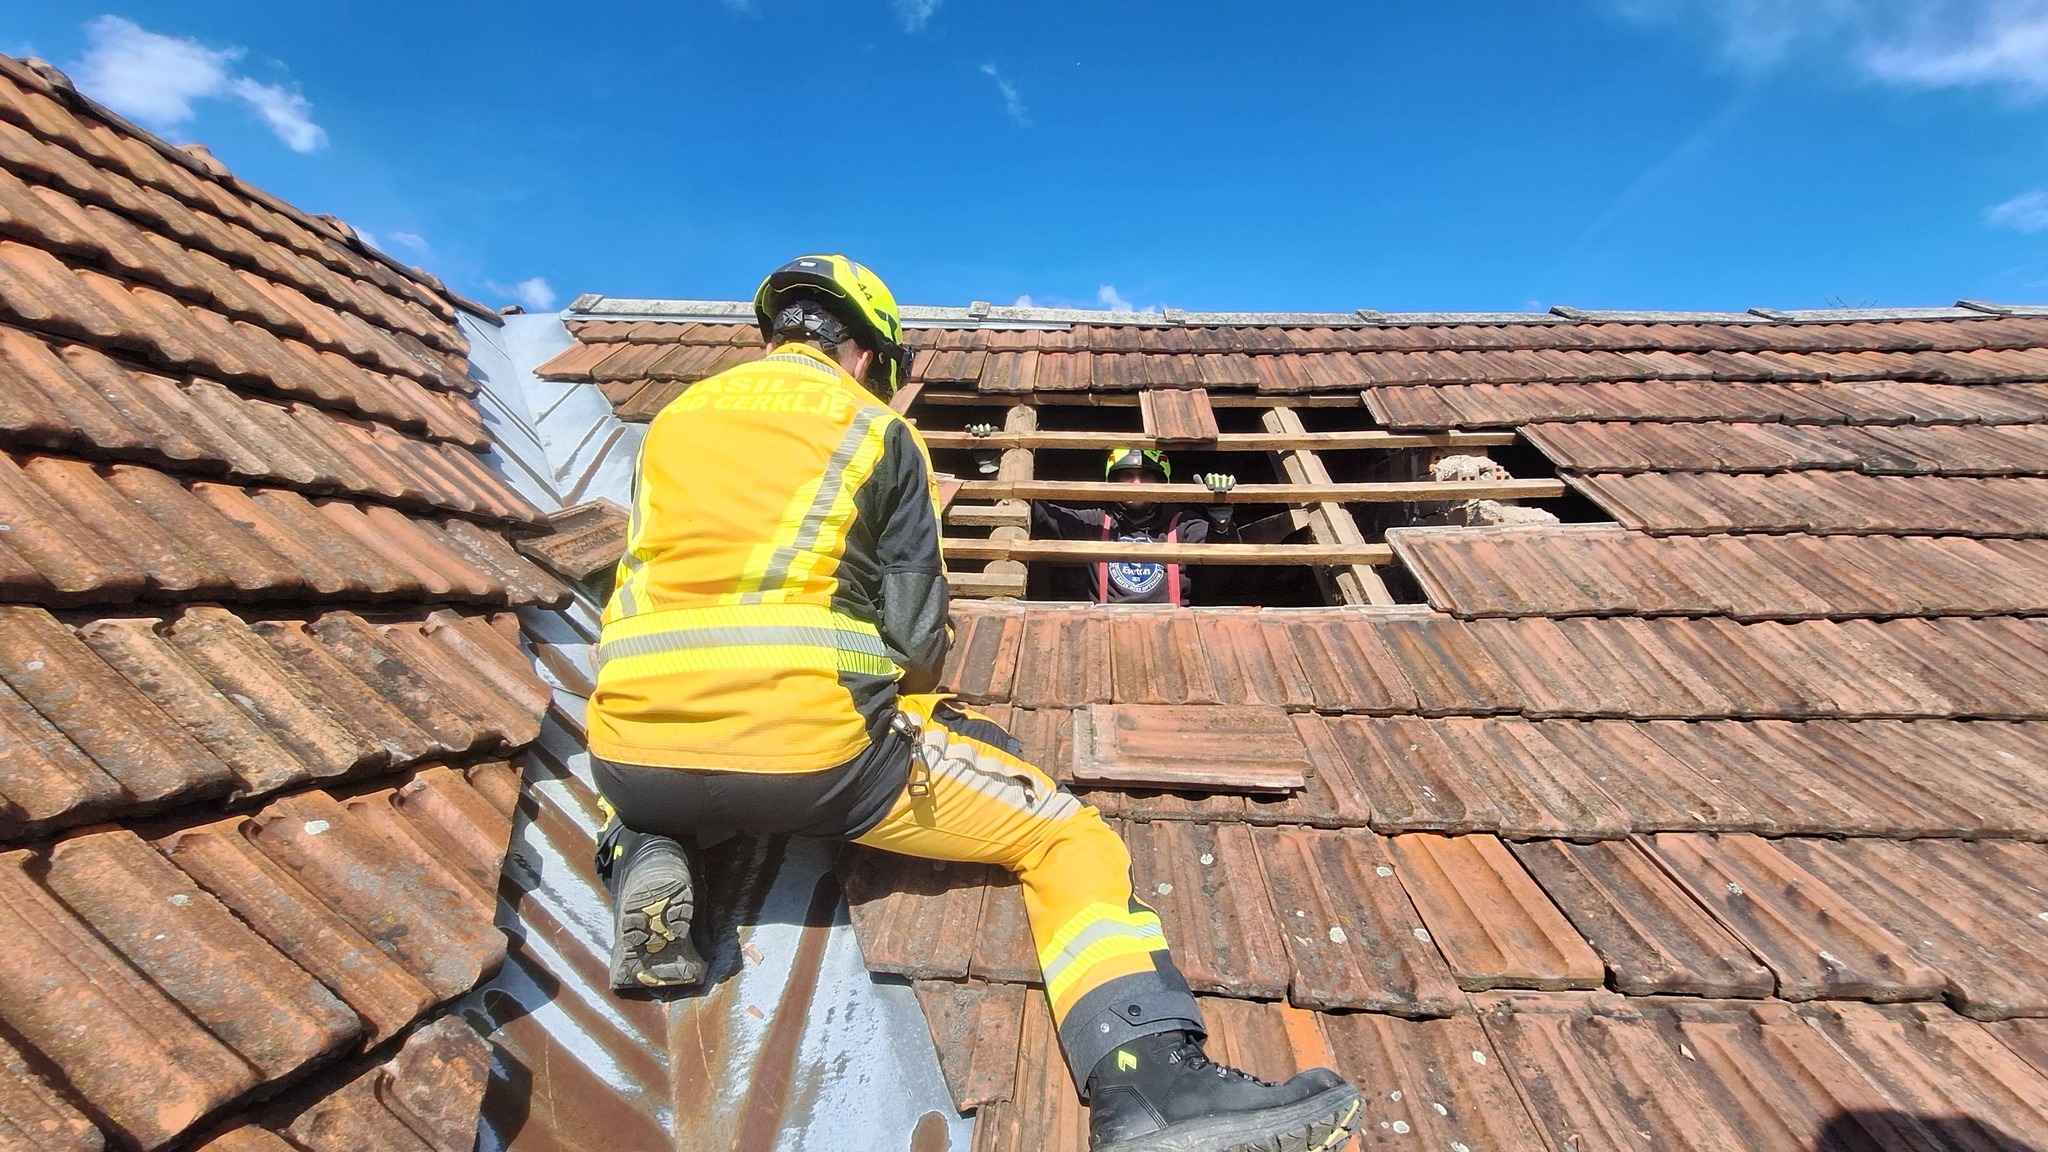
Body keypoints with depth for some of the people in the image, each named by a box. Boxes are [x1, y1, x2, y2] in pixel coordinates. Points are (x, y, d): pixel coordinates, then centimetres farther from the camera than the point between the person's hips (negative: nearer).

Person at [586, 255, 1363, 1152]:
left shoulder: (674, 417, 20)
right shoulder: (877, 430, 6)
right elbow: (916, 638, 1)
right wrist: (896, 710, 24)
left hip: (638, 751, 6)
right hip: (814, 751, -5)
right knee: (1066, 835, 7)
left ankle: (647, 867, 14)